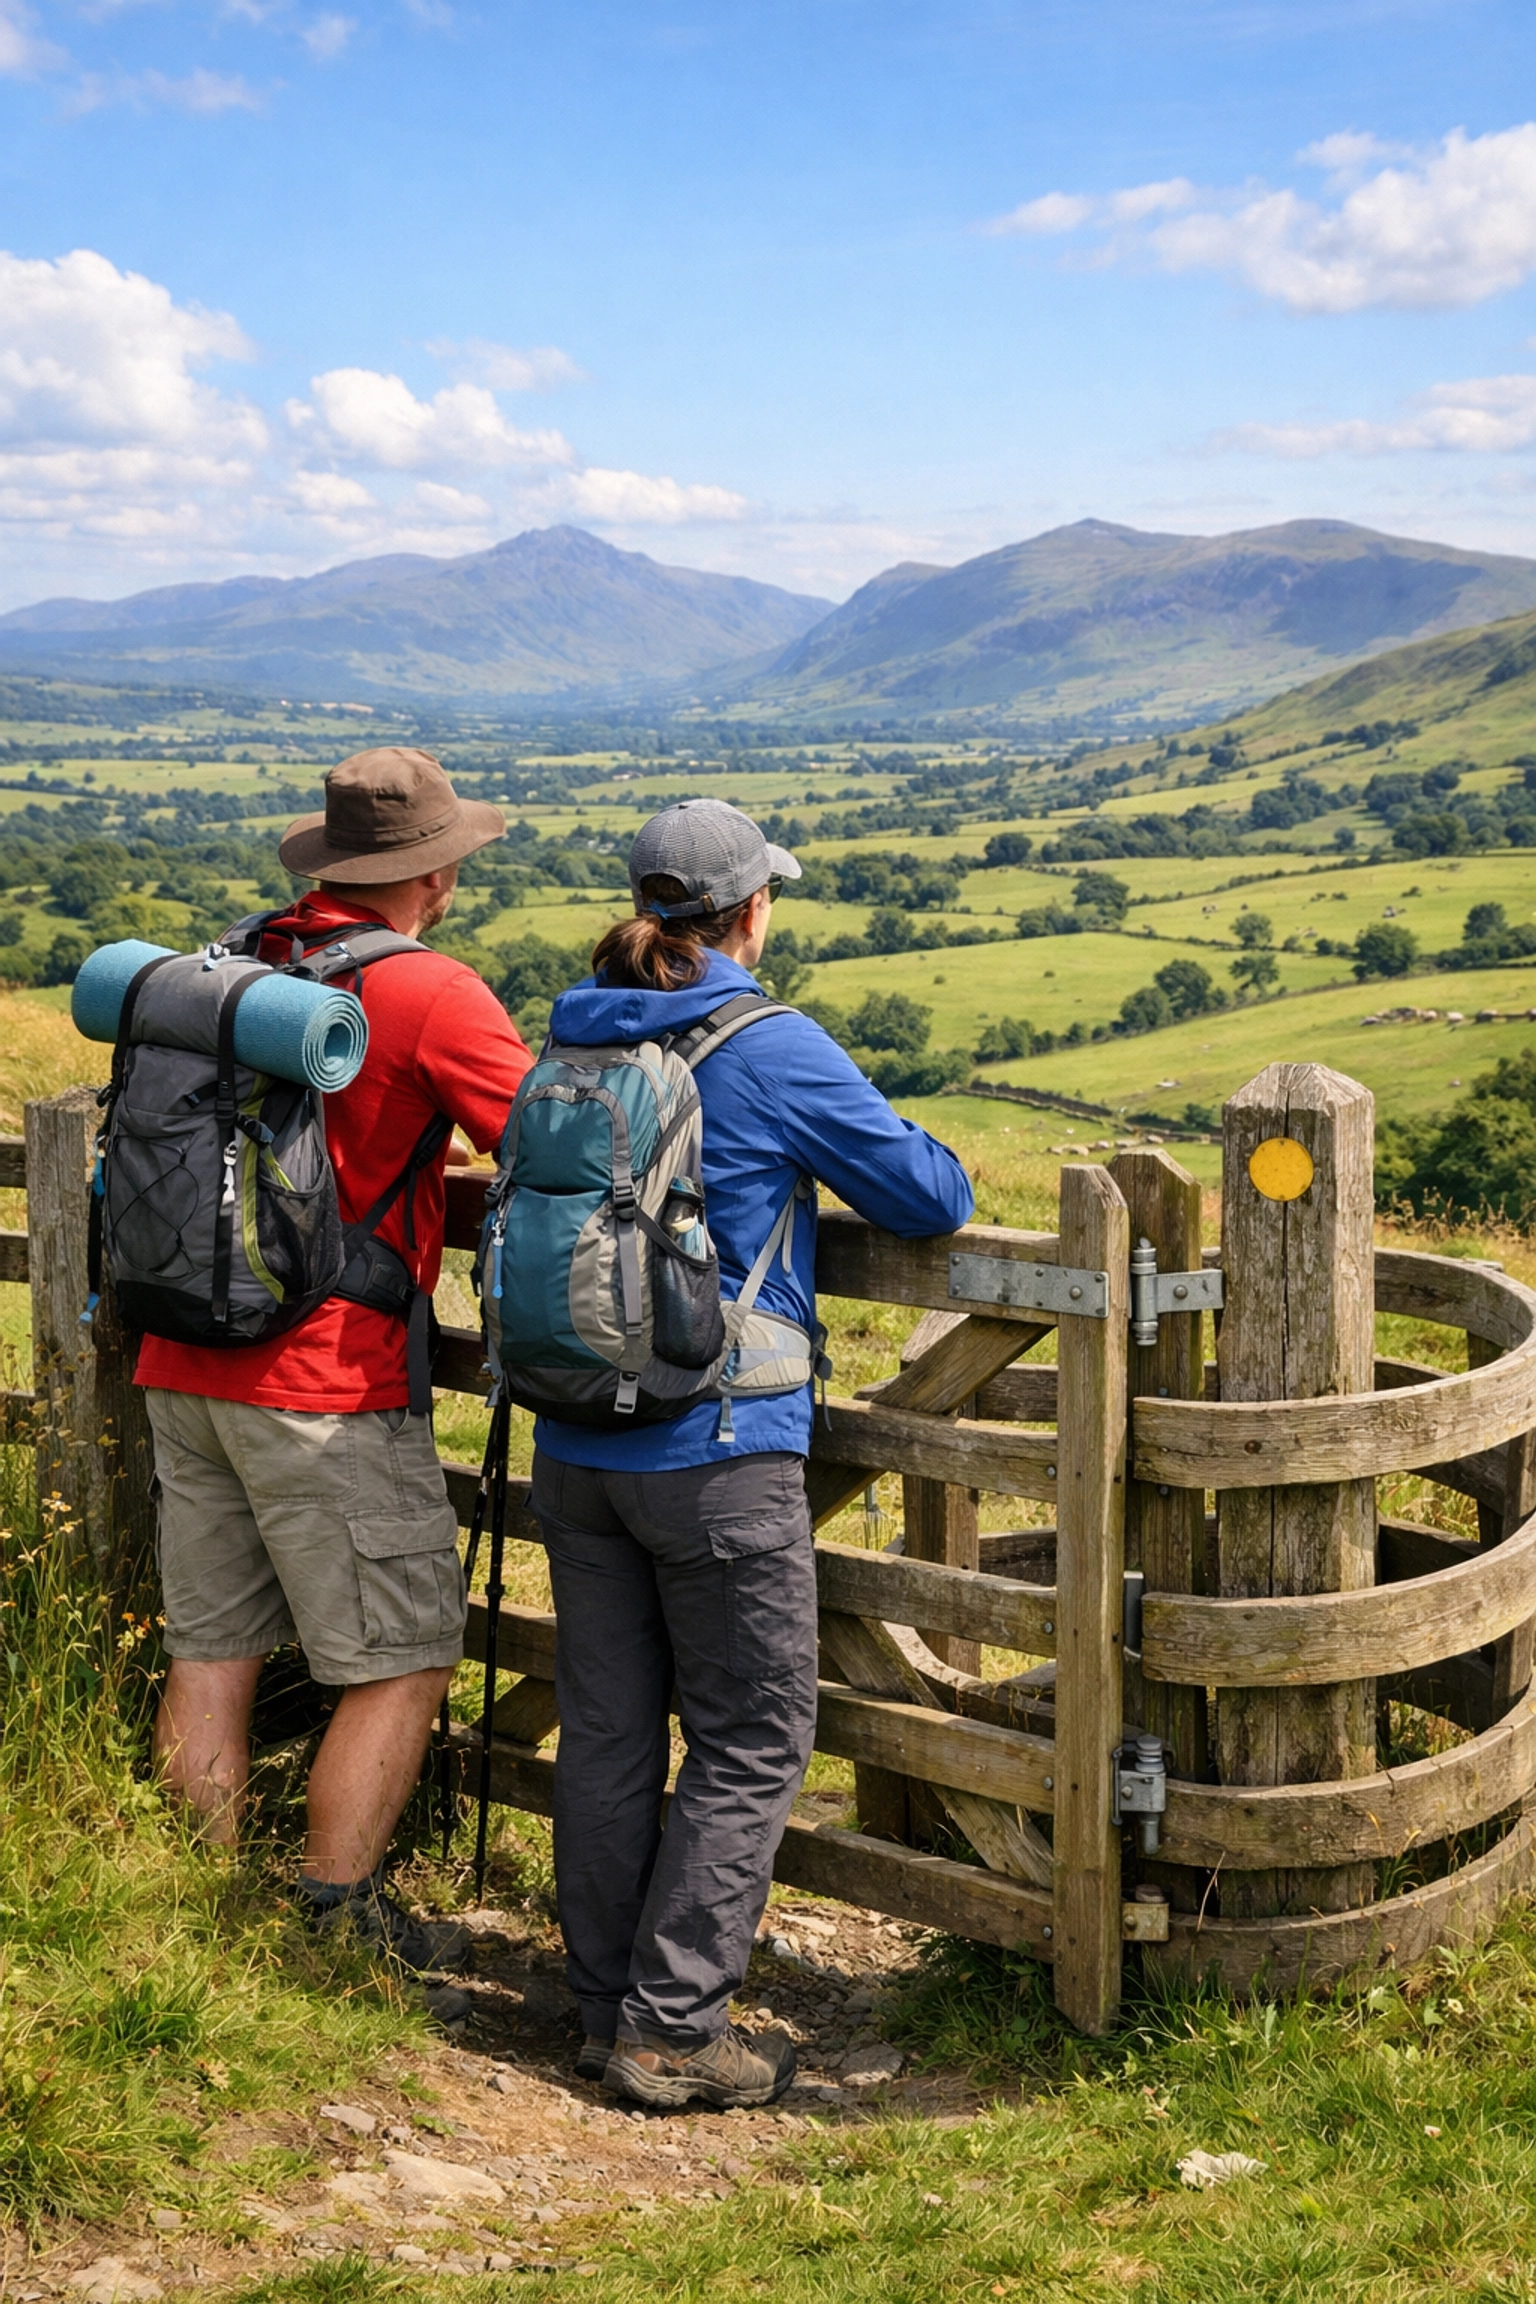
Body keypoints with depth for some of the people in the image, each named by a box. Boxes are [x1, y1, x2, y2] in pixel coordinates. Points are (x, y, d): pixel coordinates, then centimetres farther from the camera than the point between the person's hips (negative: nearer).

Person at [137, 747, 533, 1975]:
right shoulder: (431, 991, -11)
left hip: (184, 1366, 7)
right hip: (322, 1384, -7)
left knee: (212, 1654, 15)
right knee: (403, 1663, 5)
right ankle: (336, 1922, 7)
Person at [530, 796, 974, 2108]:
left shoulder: (575, 1040, 6)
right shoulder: (773, 1051, -12)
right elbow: (931, 1198, -8)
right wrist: (934, 1177, 16)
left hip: (577, 1446, 6)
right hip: (718, 1456, -6)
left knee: (606, 1731, 13)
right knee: (751, 1741, 5)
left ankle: (607, 2009, 23)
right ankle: (671, 2029, 6)